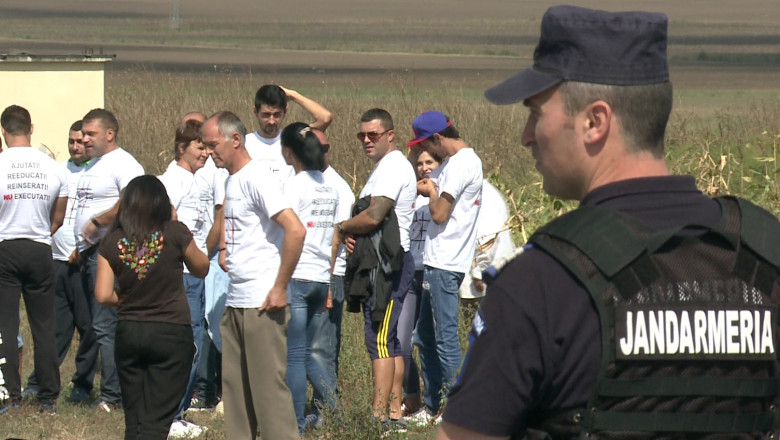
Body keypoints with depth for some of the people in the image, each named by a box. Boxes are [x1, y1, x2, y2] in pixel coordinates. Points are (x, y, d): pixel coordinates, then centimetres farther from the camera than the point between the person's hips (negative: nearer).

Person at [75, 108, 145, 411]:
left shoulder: (122, 164, -11)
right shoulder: (92, 166, 21)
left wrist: (98, 222, -19)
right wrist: (80, 247, 22)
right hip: (90, 253, 10)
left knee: (105, 327, -11)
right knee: (92, 326, 9)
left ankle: (111, 397, -10)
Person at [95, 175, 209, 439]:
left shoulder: (112, 242, -3)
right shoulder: (175, 234, -9)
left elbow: (103, 295, -4)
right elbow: (201, 269, 8)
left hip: (128, 333, 3)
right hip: (171, 333, -3)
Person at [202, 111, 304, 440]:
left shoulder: (256, 178, -13)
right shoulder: (231, 181, 14)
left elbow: (295, 230, -22)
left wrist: (280, 288, -19)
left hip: (262, 302, -9)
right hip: (235, 301, 9)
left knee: (268, 385, -7)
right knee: (235, 386, 11)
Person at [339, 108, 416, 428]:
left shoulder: (392, 167, -12)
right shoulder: (386, 166, 21)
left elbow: (373, 217, -20)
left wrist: (342, 228, -3)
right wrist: (352, 235, 3)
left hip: (387, 265, -11)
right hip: (381, 264, 11)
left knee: (380, 340, -13)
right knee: (390, 342, 11)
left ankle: (379, 415, -16)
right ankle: (394, 412, 13)